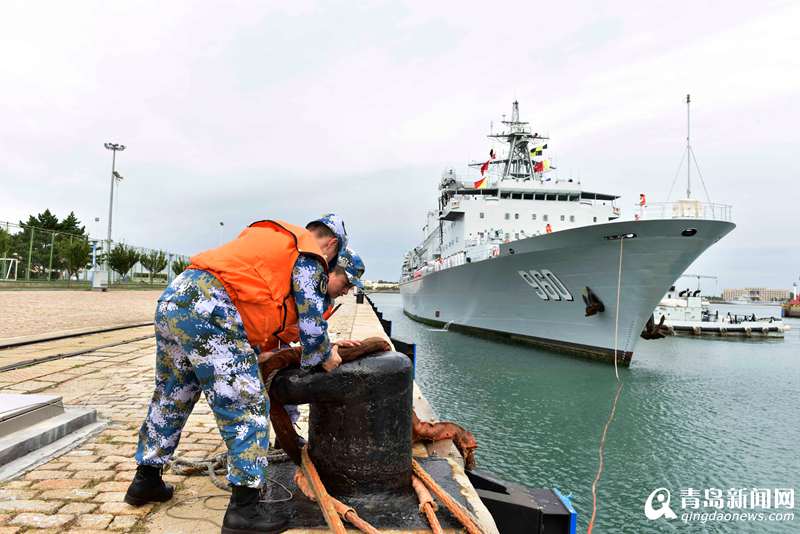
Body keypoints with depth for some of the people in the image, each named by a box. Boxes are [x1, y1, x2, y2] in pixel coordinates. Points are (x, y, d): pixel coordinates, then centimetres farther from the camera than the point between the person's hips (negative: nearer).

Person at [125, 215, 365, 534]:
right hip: (209, 311, -10)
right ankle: (243, 508, -2)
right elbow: (311, 324, -1)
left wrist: (327, 345, 35)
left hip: (171, 300, 10)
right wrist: (325, 357, 18)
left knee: (170, 400, 22)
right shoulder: (310, 256, 1)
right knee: (247, 407, -4)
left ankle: (146, 482, 38)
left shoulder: (280, 243, 29)